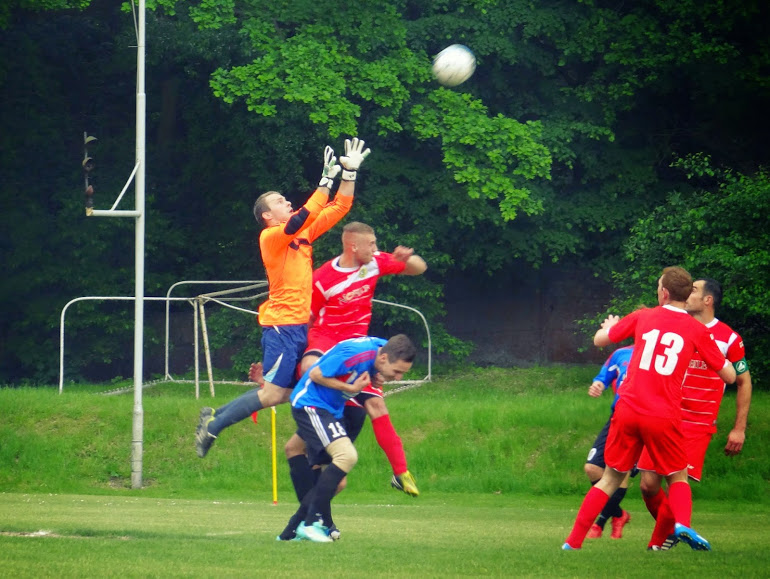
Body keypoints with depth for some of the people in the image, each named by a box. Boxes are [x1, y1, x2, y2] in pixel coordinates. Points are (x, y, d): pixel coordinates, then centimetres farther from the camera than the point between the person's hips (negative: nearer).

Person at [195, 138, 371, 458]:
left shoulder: (305, 234, 14)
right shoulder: (271, 236, -9)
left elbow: (339, 208, 18)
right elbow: (300, 219, -27)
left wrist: (349, 172, 7)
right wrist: (326, 181, -25)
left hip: (300, 325, 8)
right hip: (281, 324, -8)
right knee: (275, 393, -10)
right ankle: (213, 423, 1)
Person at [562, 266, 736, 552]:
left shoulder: (643, 317, 5)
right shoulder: (697, 330, 1)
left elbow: (600, 339, 18)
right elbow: (729, 376, 5)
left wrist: (609, 325, 40)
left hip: (628, 410, 2)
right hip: (664, 416, -2)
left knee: (611, 479, 13)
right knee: (678, 478, 15)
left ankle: (573, 541, 10)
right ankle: (682, 524, -15)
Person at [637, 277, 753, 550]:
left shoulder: (729, 338, -3)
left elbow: (743, 382, 5)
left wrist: (739, 429, 2)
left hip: (698, 425, -4)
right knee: (648, 484, -4)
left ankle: (659, 544, 2)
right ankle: (670, 529, 22)